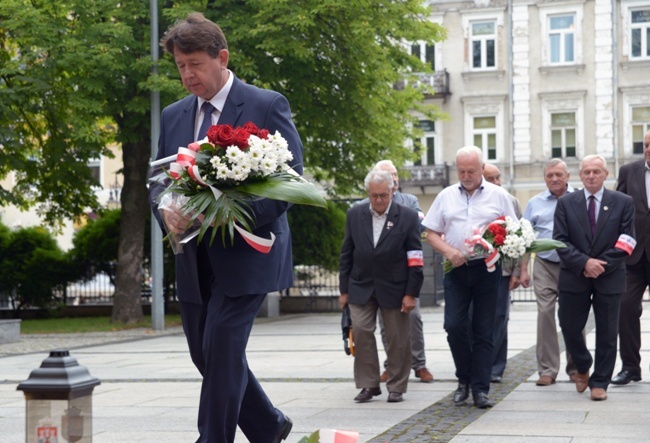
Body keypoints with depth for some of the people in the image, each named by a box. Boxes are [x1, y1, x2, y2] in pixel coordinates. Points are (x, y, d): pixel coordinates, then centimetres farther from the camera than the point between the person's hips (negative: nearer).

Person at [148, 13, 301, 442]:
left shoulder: (267, 106, -6)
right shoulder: (173, 116, 11)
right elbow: (158, 181, 14)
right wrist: (166, 209, -11)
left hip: (245, 254, -6)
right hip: (194, 259, 6)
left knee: (221, 351, -10)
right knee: (206, 354, 12)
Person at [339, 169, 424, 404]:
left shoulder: (408, 217, -4)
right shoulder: (354, 215, 4)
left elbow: (415, 259, -4)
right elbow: (346, 254, 7)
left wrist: (411, 293, -9)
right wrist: (344, 290, 4)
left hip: (394, 288, -2)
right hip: (361, 287, 2)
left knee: (397, 338, 4)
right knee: (361, 332, -5)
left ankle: (396, 387, 16)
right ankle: (369, 385, 6)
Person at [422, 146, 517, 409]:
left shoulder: (498, 195, 5)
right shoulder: (446, 196, 9)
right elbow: (431, 233, 9)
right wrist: (448, 251, -9)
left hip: (487, 268, -1)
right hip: (456, 269, 1)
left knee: (484, 330, 1)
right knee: (454, 326, -6)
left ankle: (480, 389, 6)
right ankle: (464, 379, 14)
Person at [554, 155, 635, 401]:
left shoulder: (623, 203, 2)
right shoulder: (566, 203, 4)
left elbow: (626, 242, -2)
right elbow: (560, 241, -3)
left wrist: (602, 266, -12)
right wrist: (584, 262, -16)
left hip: (609, 278, -1)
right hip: (574, 277, 1)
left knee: (607, 333, 3)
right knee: (570, 327, 4)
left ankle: (599, 383, 14)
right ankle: (583, 368, 30)